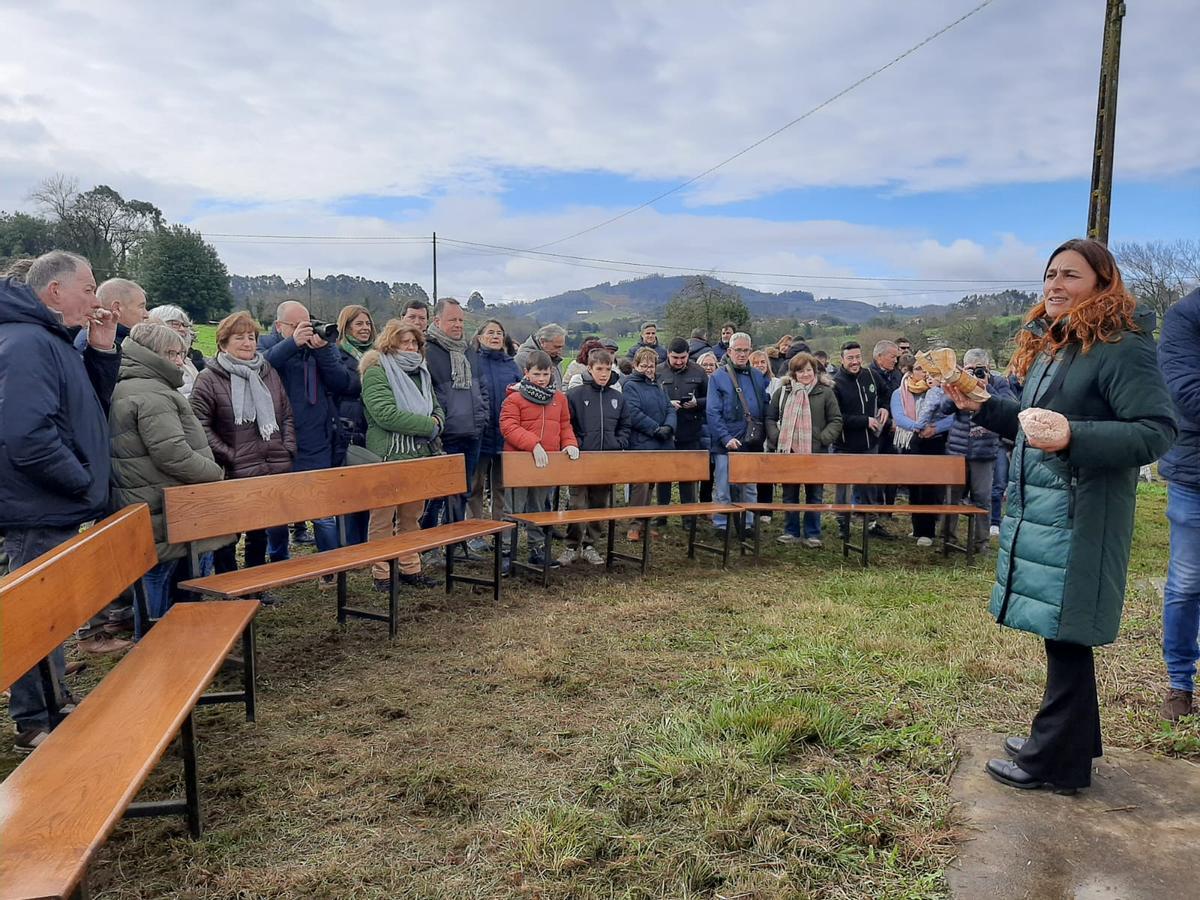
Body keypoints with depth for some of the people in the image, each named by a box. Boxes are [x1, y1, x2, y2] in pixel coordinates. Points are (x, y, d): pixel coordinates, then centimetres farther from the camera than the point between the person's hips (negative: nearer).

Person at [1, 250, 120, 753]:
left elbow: (92, 407, 16)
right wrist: (86, 484, -18)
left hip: (58, 510, 10)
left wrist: (101, 352, 2)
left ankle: (54, 703, 36)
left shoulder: (54, 341, 11)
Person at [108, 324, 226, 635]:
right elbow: (173, 454, -25)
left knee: (151, 580, 17)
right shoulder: (151, 394, -18)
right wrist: (216, 472, -11)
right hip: (167, 514, -10)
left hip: (144, 512, 10)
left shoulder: (125, 389, 17)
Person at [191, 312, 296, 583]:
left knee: (259, 533, 17)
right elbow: (200, 426, -11)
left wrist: (288, 449, 4)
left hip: (275, 470, 5)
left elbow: (287, 415, 16)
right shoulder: (209, 378, -5)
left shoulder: (268, 372, 12)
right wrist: (230, 457, -14)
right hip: (234, 476, -5)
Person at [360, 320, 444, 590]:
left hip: (419, 456, 7)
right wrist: (428, 425, -15)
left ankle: (410, 568, 24)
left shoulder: (421, 372, 15)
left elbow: (437, 408, 18)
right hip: (388, 456, -7)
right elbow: (386, 414, -21)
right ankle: (382, 573, 12)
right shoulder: (376, 372, -9)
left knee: (411, 517, 14)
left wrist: (435, 424, -7)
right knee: (383, 518, 2)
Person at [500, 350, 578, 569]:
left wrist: (570, 443, -1)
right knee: (513, 510, 0)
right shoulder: (514, 397, -7)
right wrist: (533, 444, -25)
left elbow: (565, 426, 18)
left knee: (538, 509, 17)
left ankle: (538, 549, 27)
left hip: (546, 463, 5)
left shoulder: (559, 398, 11)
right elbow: (508, 427, -16)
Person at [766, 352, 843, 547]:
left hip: (816, 453, -2)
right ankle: (791, 532, 20)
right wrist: (776, 438, -4)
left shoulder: (825, 393, 1)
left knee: (814, 495, 6)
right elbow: (770, 418, 10)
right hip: (788, 452, 2)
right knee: (789, 495, 9)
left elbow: (836, 421, 1)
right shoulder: (782, 392, 6)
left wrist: (823, 439, -11)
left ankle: (812, 534, 15)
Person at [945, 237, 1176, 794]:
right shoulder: (1048, 347, 14)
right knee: (1058, 631, 16)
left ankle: (1055, 760, 13)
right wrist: (980, 408, 15)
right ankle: (1071, 740, 31)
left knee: (1065, 632, 0)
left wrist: (1072, 437, -33)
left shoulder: (1122, 347, -13)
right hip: (1038, 511, 9)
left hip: (1080, 517, -9)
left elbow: (1157, 431, -20)